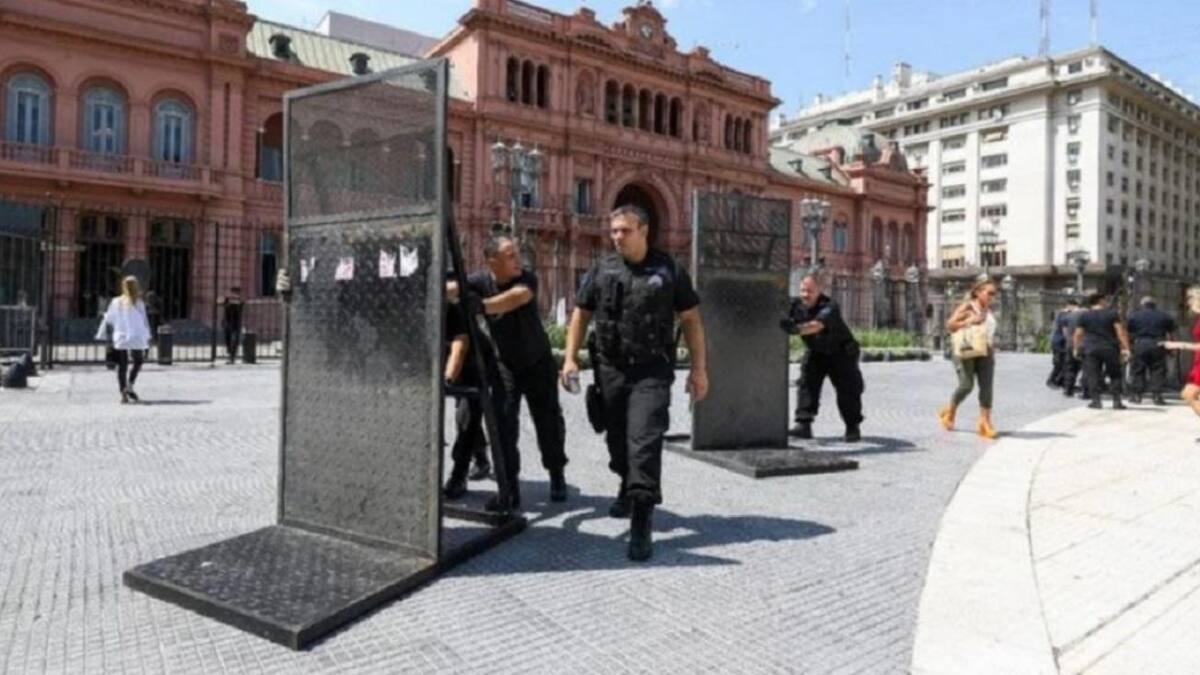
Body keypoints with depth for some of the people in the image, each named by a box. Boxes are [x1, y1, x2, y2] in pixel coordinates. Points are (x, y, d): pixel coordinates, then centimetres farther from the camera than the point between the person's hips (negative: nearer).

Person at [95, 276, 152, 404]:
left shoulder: (116, 302, 4)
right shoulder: (138, 303, -4)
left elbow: (107, 320, 8)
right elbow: (144, 321, -3)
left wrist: (102, 335, 16)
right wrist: (147, 338, 5)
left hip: (120, 340, 3)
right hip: (136, 339, -2)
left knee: (122, 366, 7)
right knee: (137, 363, 13)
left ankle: (123, 393, 3)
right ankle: (129, 385, -8)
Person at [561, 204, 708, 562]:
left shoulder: (668, 270, 0)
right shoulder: (602, 269, 6)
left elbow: (691, 320, 3)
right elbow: (580, 314, 11)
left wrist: (699, 369, -1)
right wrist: (570, 358, 1)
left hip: (652, 371, -3)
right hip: (610, 369, 4)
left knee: (644, 441, -14)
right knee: (617, 438, 16)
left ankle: (641, 524, -10)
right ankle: (629, 487, 44)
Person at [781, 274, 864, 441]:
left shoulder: (829, 307, -32)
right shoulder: (797, 305, -11)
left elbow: (817, 325, -50)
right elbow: (783, 321, -18)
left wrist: (797, 329, -67)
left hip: (841, 352, -4)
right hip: (815, 352, 4)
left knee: (848, 388, -3)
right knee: (806, 383, -10)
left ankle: (853, 427, 14)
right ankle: (803, 424, -8)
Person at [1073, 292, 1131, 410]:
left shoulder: (1084, 316, 4)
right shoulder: (1112, 313, 1)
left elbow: (1078, 334, 4)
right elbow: (1120, 331, -4)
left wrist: (1076, 349, 12)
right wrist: (1125, 348, -4)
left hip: (1090, 348, 0)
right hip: (1110, 348, 0)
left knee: (1093, 375, 2)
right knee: (1115, 375, 11)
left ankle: (1096, 401, -1)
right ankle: (1117, 401, 8)